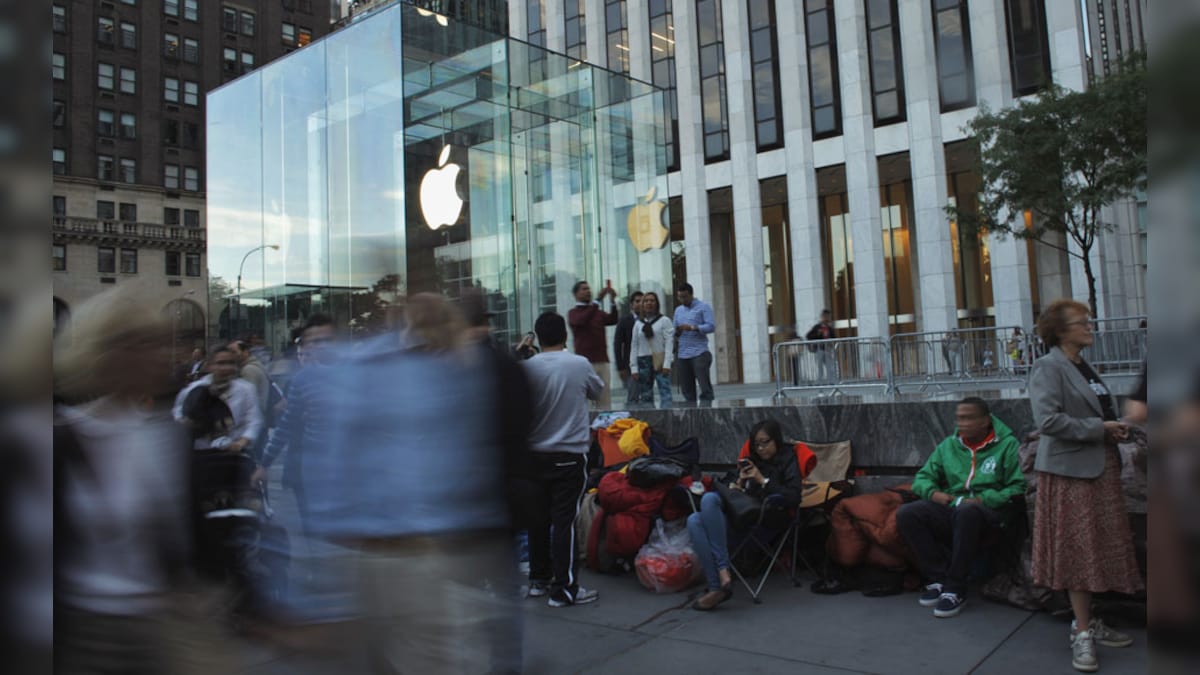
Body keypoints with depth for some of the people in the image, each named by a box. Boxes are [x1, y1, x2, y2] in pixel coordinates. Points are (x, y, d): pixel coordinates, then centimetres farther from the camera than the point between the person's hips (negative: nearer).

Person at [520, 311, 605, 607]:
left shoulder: (526, 369, -4)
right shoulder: (580, 365, -7)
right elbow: (597, 391, 13)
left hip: (534, 455, 3)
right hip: (569, 455, -3)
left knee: (538, 519, 13)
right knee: (564, 521, 0)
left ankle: (538, 579, 25)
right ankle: (563, 588, 2)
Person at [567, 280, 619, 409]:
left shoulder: (598, 312, 18)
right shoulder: (573, 313, 3)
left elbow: (613, 320, 1)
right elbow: (583, 320, -19)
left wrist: (613, 300, -14)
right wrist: (599, 300, -23)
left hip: (602, 361, 5)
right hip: (585, 361, -5)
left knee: (605, 398, 1)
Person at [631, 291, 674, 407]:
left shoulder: (664, 320, 1)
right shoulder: (638, 324, 12)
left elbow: (669, 342, -4)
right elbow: (634, 346, 10)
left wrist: (667, 364, -13)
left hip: (660, 361, -4)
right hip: (643, 362, 4)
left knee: (665, 393, -12)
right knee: (646, 396, 6)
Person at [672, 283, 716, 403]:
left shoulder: (703, 307, 2)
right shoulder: (678, 310, 21)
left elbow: (711, 326, -9)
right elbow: (675, 330, 20)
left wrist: (692, 328, -19)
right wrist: (677, 331, -4)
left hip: (699, 353, -6)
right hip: (683, 354, 6)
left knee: (705, 386, -8)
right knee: (686, 388, 6)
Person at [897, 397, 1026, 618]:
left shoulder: (1007, 445, 4)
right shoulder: (948, 446, 18)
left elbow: (1018, 488, -8)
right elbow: (922, 478, 20)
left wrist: (984, 499, -19)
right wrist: (933, 492, -3)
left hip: (989, 512, -5)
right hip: (951, 508, 5)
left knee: (967, 513, -41)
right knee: (906, 514, -22)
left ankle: (955, 590, -29)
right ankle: (938, 579, -15)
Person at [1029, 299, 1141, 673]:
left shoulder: (1086, 368, 15)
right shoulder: (1048, 367, -12)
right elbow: (1048, 420, -23)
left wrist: (1116, 429, 5)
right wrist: (1099, 428, -17)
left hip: (1101, 467, 8)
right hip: (1071, 470, -8)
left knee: (1101, 548, 12)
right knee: (1079, 549, -3)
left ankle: (1088, 622, 24)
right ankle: (1082, 632, 6)